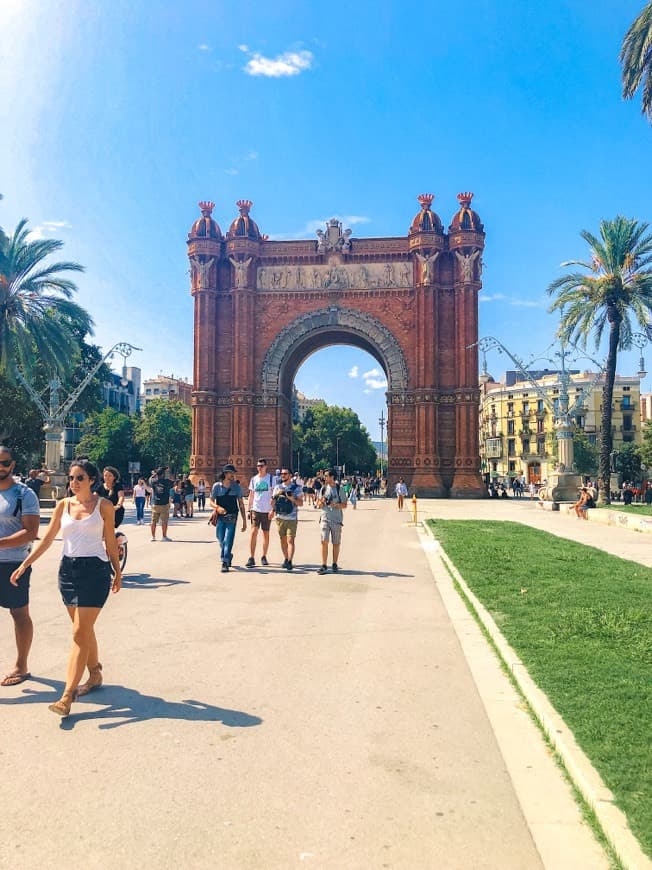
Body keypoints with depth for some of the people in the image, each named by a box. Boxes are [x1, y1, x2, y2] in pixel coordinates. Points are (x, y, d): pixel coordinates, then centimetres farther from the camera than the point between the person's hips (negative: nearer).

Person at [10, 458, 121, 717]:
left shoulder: (104, 505, -3)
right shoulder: (63, 505, 6)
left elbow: (110, 541, 3)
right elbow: (47, 539, 9)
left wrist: (117, 572, 7)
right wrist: (24, 565, 4)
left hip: (95, 570, -4)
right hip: (68, 569, 4)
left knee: (80, 633, -7)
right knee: (84, 630, 15)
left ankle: (67, 695, -6)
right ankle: (95, 675, 33)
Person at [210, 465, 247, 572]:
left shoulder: (237, 487, 1)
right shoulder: (217, 486, 1)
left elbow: (241, 504, 4)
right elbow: (211, 502, 4)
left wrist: (244, 521, 2)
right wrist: (217, 507, -20)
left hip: (232, 518, -1)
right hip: (220, 517, 2)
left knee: (228, 540, -11)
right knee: (221, 540, 9)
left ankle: (225, 563, -6)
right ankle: (228, 556, 36)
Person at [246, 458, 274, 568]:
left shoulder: (271, 478, -1)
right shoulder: (253, 479, 7)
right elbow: (251, 496, 12)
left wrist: (273, 509, -11)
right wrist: (248, 510, 6)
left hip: (267, 510, -1)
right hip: (255, 509, 1)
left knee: (266, 534, 8)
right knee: (254, 532, -10)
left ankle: (264, 557, 20)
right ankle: (251, 558, -9)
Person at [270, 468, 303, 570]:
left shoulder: (296, 488, 2)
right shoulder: (278, 487, 11)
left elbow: (301, 503, 0)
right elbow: (272, 502, 11)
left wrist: (292, 499, -18)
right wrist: (276, 495, -8)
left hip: (292, 518, -4)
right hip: (280, 517, 4)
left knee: (290, 540, -12)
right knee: (283, 539, 10)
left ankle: (290, 561, -15)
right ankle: (286, 559, 23)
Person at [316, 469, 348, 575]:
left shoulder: (339, 489, -3)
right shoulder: (323, 488, 8)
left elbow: (344, 505, -2)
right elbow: (319, 504, 13)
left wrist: (335, 504, -20)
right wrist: (321, 502, -9)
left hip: (336, 519, -2)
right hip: (325, 518, 2)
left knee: (336, 543, 6)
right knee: (324, 541, -6)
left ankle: (334, 564, 20)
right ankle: (324, 566, -3)